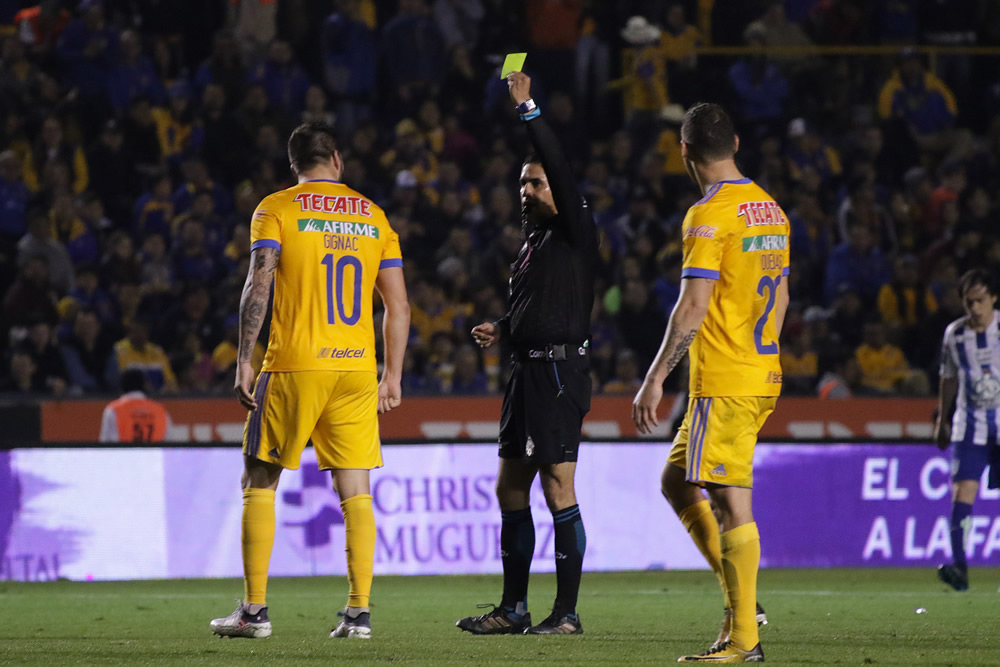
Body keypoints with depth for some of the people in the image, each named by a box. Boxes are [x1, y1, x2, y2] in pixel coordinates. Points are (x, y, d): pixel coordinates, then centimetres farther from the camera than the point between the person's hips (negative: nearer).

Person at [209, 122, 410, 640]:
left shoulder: (276, 209, 2)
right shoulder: (372, 216, 12)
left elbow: (259, 286, -9)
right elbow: (398, 305, 11)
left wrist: (244, 360, -8)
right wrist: (392, 376, 17)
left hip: (294, 367, -3)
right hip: (357, 366, 3)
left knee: (259, 484, 6)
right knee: (355, 492, 6)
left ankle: (255, 610, 3)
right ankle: (360, 612, 0)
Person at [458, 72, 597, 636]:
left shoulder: (576, 231, -6)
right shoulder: (534, 241, 19)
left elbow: (561, 169, -20)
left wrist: (528, 109, -20)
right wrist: (502, 329, 13)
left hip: (560, 371, -10)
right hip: (529, 371, 10)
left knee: (558, 490, -10)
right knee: (511, 488, 10)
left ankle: (568, 611, -7)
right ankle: (514, 607, 16)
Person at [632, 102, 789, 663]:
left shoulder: (711, 215, -14)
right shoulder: (771, 209, 13)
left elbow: (693, 307, -18)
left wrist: (655, 379, -15)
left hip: (723, 382, -9)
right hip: (764, 375, 9)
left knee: (731, 502, -6)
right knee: (677, 482, 17)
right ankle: (741, 601, 12)